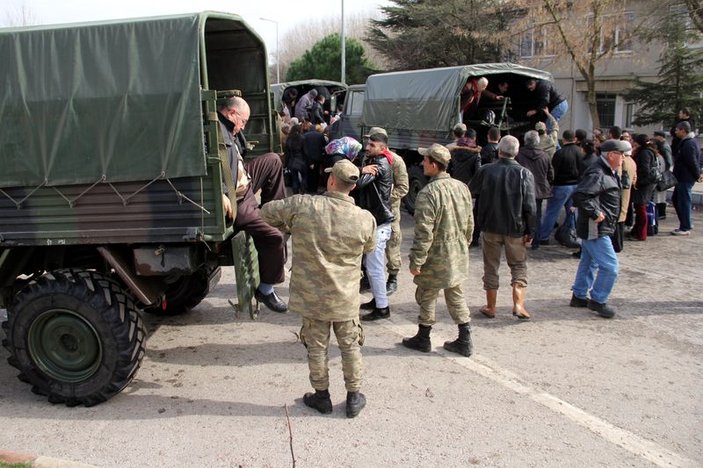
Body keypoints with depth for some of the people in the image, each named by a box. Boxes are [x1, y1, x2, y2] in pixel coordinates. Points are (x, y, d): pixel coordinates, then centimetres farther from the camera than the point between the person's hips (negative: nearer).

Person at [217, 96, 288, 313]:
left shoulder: (226, 128, 12)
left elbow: (241, 149, 26)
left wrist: (238, 131, 12)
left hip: (243, 184, 10)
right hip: (233, 201, -10)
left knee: (272, 160, 17)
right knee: (274, 237, -12)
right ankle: (265, 289, 5)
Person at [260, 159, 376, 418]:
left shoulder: (302, 205, -16)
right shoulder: (365, 219, -13)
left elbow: (266, 212, -1)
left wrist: (289, 227, 15)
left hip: (311, 296, 0)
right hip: (346, 298, 1)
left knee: (317, 347, 15)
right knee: (350, 346, 17)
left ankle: (322, 396, 30)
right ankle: (354, 398, 28)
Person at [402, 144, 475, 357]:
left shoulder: (428, 193, -22)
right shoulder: (462, 187, 3)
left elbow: (424, 233, -23)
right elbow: (469, 223, 12)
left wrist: (416, 261, -16)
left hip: (436, 257, -7)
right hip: (458, 255, 7)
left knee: (427, 297, 10)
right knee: (456, 296, 17)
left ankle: (423, 338, 25)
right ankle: (465, 341, 22)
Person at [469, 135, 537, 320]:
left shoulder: (485, 171, -7)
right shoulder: (524, 174, -9)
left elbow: (470, 194, 5)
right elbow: (530, 207, -10)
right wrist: (530, 231, -2)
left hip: (490, 227, 1)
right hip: (515, 229, 0)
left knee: (491, 266, 13)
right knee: (519, 266, 14)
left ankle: (490, 307, 20)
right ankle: (518, 304, 2)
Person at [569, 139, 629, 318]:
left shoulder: (608, 173, 13)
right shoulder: (597, 174, -22)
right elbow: (579, 195, -33)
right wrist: (595, 213, -26)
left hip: (596, 228, 11)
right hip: (596, 229, -11)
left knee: (589, 262, 19)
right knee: (610, 266, -7)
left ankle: (579, 296, 30)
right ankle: (598, 300, 6)